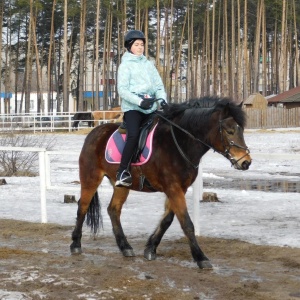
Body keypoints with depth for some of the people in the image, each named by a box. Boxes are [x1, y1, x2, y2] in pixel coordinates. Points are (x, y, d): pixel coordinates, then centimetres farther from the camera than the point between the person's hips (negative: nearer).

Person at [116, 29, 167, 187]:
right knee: (133, 135, -27)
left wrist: (162, 99, -5)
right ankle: (122, 172, -26)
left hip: (150, 108, 6)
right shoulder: (125, 65, 4)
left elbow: (159, 85, 17)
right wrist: (140, 101, -18)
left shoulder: (149, 64, 19)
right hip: (132, 107, -6)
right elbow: (122, 90, -6)